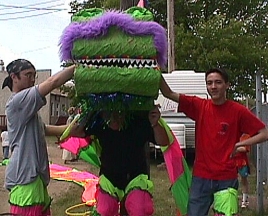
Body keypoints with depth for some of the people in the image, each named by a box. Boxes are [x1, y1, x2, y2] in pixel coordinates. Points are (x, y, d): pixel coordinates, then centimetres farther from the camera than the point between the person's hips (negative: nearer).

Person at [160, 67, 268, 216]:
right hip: (201, 177, 2)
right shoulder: (199, 106, 2)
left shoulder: (238, 111, -5)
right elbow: (168, 93, -3)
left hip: (227, 179, -2)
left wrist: (239, 144, -11)